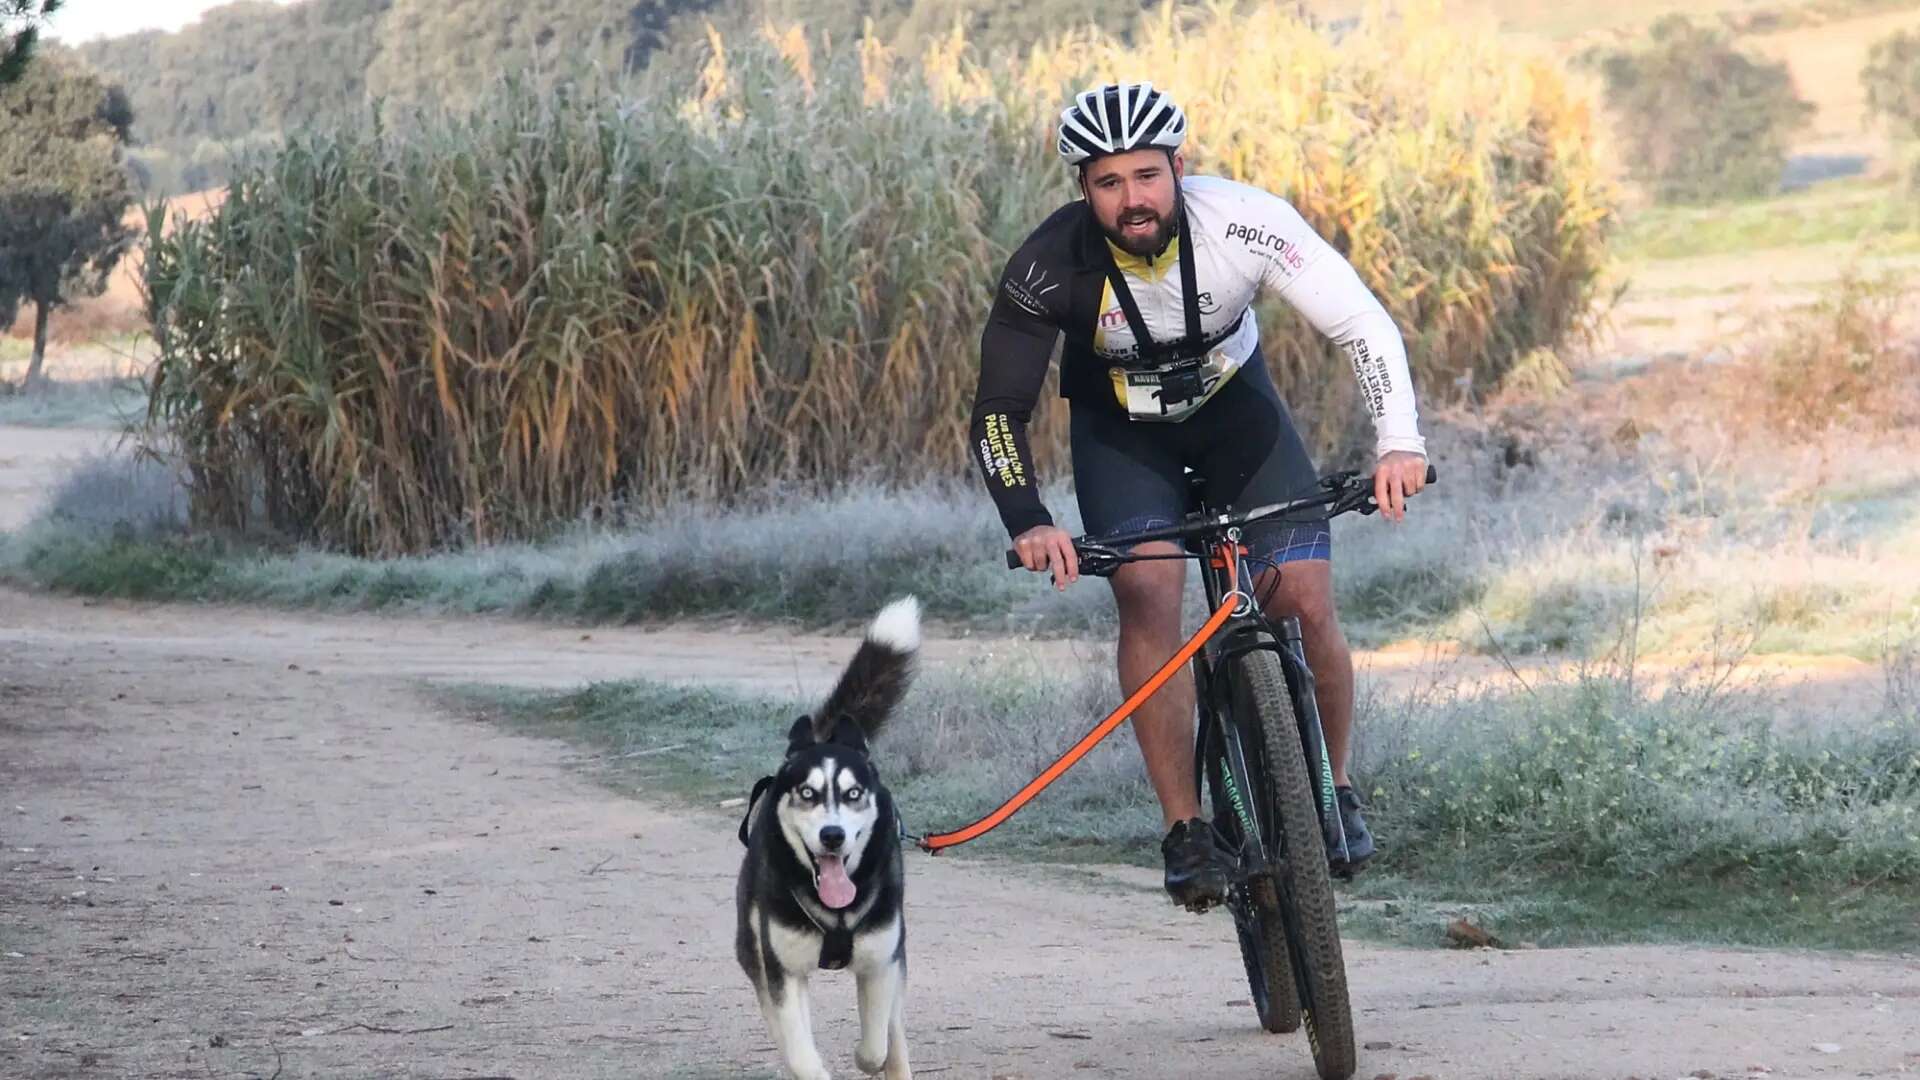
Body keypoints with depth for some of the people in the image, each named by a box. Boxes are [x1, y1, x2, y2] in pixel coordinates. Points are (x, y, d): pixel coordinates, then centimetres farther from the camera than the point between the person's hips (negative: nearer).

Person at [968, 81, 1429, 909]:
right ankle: (1187, 832, -15)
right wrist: (1028, 523, -41)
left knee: (1306, 602, -12)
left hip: (1234, 403, 1)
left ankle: (1332, 789, 13)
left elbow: (1364, 326, -26)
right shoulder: (1051, 265, -30)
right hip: (1120, 429, -1)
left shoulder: (1243, 222, -30)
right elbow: (999, 413, -25)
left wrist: (1398, 442, -40)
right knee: (1148, 597, -24)